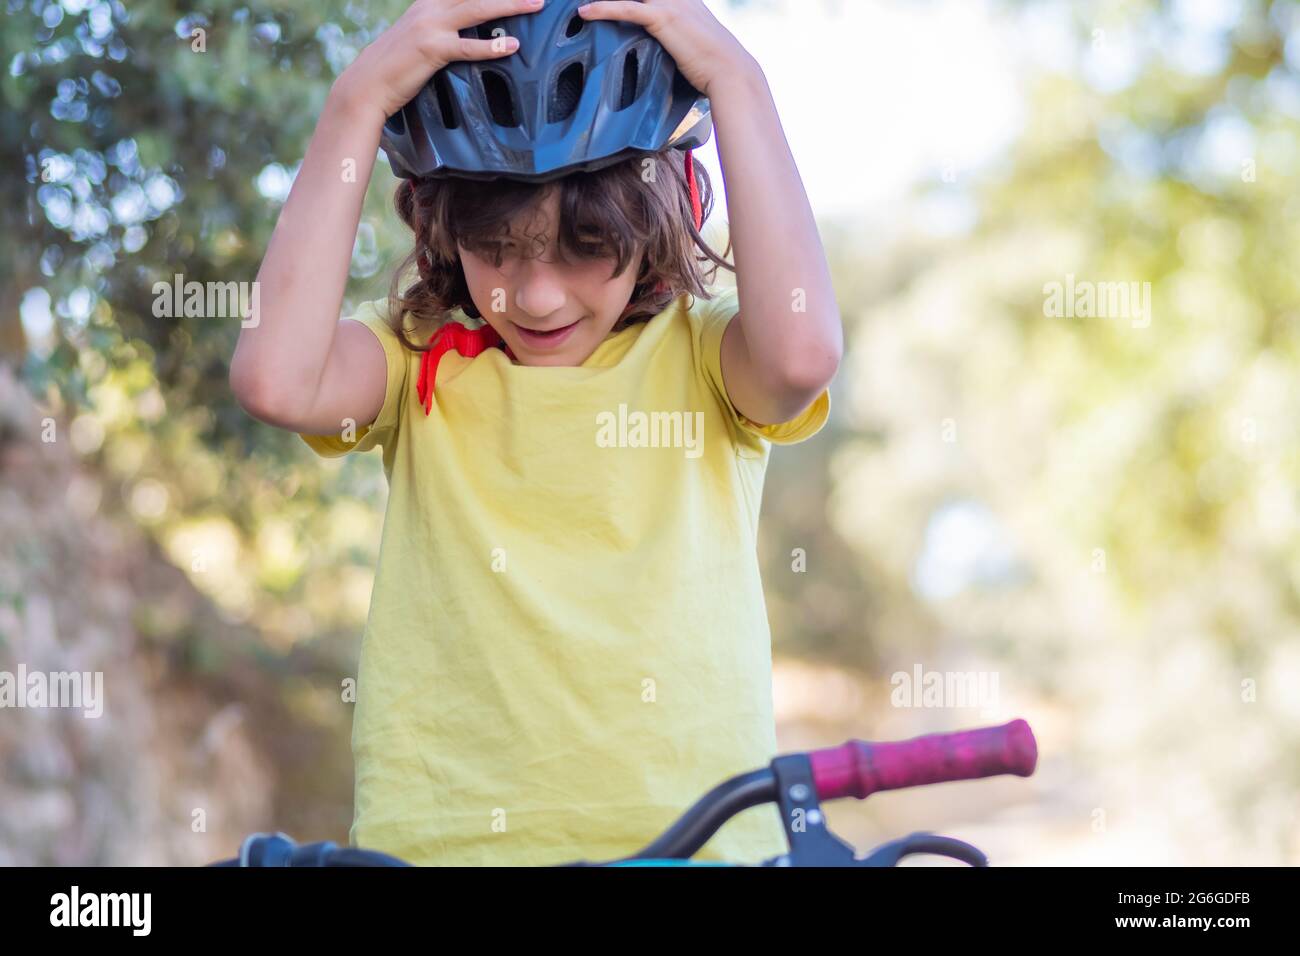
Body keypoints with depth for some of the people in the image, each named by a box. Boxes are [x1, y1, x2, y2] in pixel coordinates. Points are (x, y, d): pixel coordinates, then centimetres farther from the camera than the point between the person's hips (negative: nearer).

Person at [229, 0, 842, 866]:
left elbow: (802, 354, -16)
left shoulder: (697, 352, 7)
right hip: (441, 834, 0)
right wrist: (359, 102, -7)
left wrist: (736, 81, -9)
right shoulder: (422, 360, 9)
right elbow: (274, 379, -11)